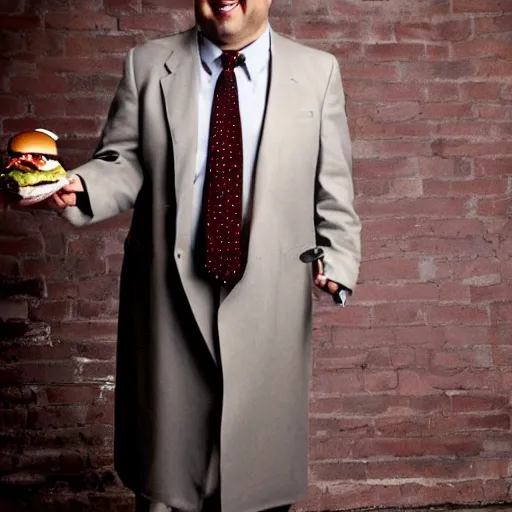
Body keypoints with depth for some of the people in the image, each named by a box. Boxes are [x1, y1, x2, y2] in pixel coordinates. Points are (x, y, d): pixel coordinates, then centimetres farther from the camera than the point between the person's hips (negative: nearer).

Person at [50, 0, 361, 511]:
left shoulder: (317, 72, 5)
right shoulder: (147, 65, 5)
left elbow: (332, 186, 6)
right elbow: (126, 165, 2)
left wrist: (338, 257, -7)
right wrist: (81, 186, -18)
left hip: (269, 304, 0)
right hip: (170, 299, 0)